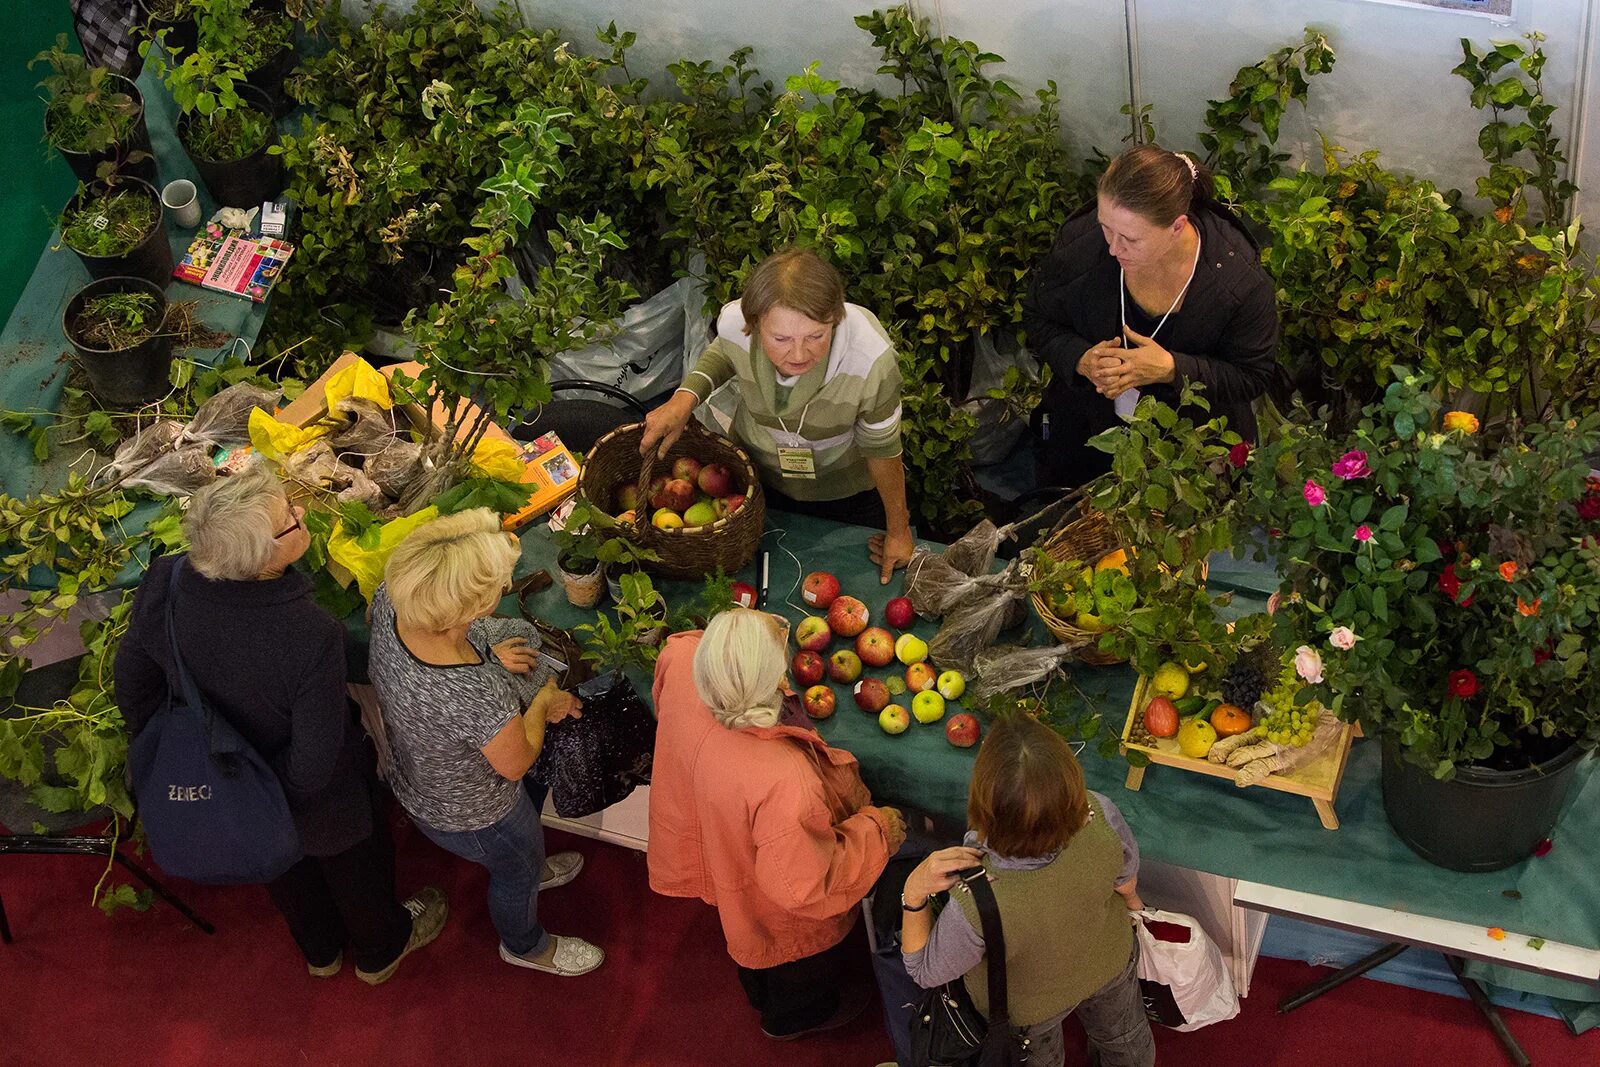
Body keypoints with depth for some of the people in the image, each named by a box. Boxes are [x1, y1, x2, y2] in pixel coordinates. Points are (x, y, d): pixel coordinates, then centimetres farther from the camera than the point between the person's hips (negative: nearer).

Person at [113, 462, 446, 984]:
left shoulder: (164, 584, -29)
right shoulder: (312, 636, -44)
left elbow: (133, 685, -10)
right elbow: (312, 769, -34)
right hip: (316, 804, -4)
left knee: (286, 870, 35)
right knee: (355, 870, 31)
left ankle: (319, 951, 65)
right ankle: (381, 949, 62)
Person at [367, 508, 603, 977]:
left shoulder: (387, 603, -30)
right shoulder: (480, 697, -48)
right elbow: (516, 763, -25)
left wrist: (483, 652, -15)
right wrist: (543, 702, -9)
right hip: (468, 817, -6)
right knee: (517, 872, 29)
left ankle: (531, 869, 70)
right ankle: (525, 946, 60)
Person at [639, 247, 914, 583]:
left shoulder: (871, 360, -42)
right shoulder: (734, 321, -33)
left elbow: (883, 450, -22)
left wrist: (898, 531, -7)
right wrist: (685, 398, -22)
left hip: (847, 491, -2)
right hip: (755, 474, 3)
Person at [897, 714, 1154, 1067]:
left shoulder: (974, 906, -49)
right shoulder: (1100, 817, -40)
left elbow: (924, 972, -26)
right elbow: (1125, 879, -13)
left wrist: (913, 894, -39)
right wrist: (1130, 900, 10)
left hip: (1027, 1008, -2)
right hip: (1110, 963, 3)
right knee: (1124, 1038, 39)